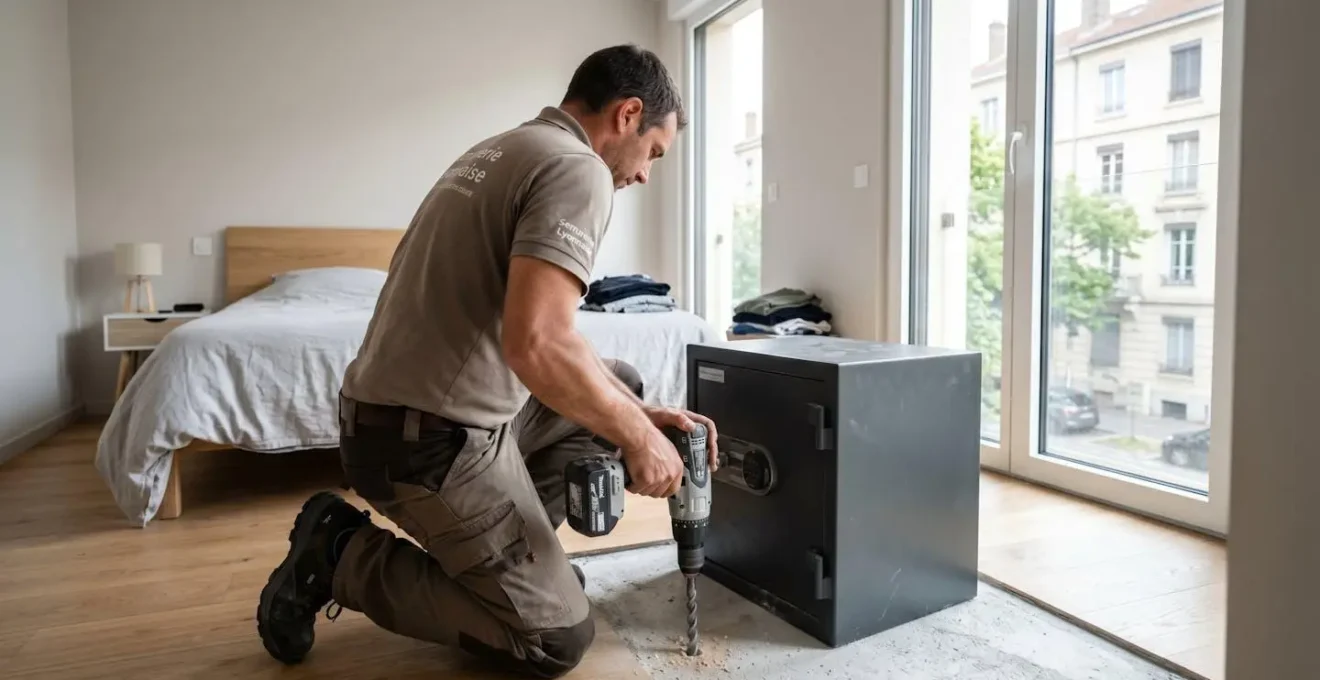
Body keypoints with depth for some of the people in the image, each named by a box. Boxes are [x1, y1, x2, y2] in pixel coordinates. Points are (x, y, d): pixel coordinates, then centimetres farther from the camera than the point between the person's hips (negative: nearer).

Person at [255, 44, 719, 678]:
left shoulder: (502, 151, 15)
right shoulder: (576, 168, -15)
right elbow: (536, 344, -30)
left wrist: (639, 412, 11)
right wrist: (638, 438, -14)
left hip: (398, 413, 10)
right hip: (432, 439, -10)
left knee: (621, 386, 17)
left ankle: (512, 548, 16)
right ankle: (342, 556, 5)